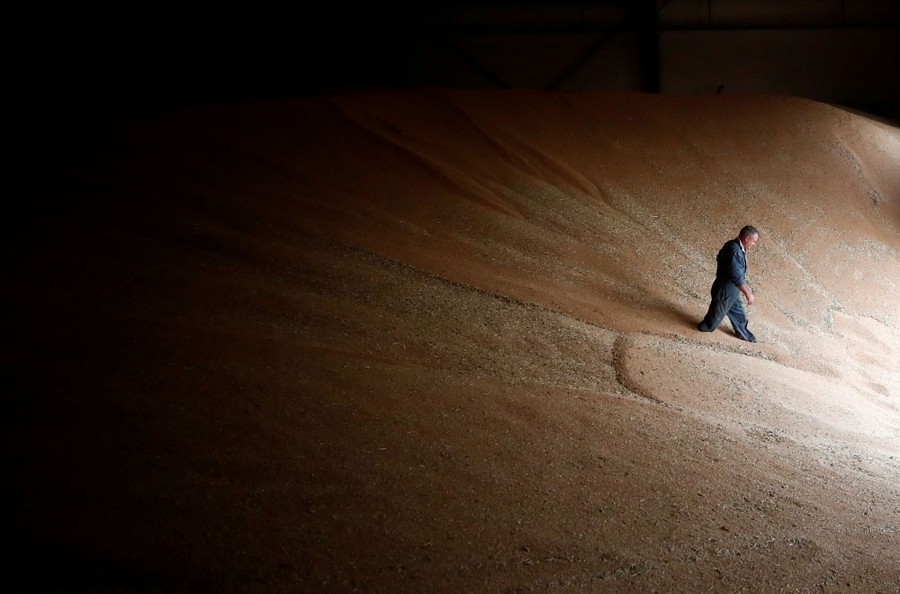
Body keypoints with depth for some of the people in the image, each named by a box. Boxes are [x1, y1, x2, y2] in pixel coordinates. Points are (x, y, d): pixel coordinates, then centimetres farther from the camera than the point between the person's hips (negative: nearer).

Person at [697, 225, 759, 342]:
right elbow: (737, 277, -34)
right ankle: (705, 328, 39)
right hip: (725, 291, -9)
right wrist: (748, 293, -26)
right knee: (717, 312, 16)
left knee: (738, 313, 24)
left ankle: (744, 334, 41)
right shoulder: (735, 252, -34)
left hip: (731, 289, 10)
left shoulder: (733, 245, -2)